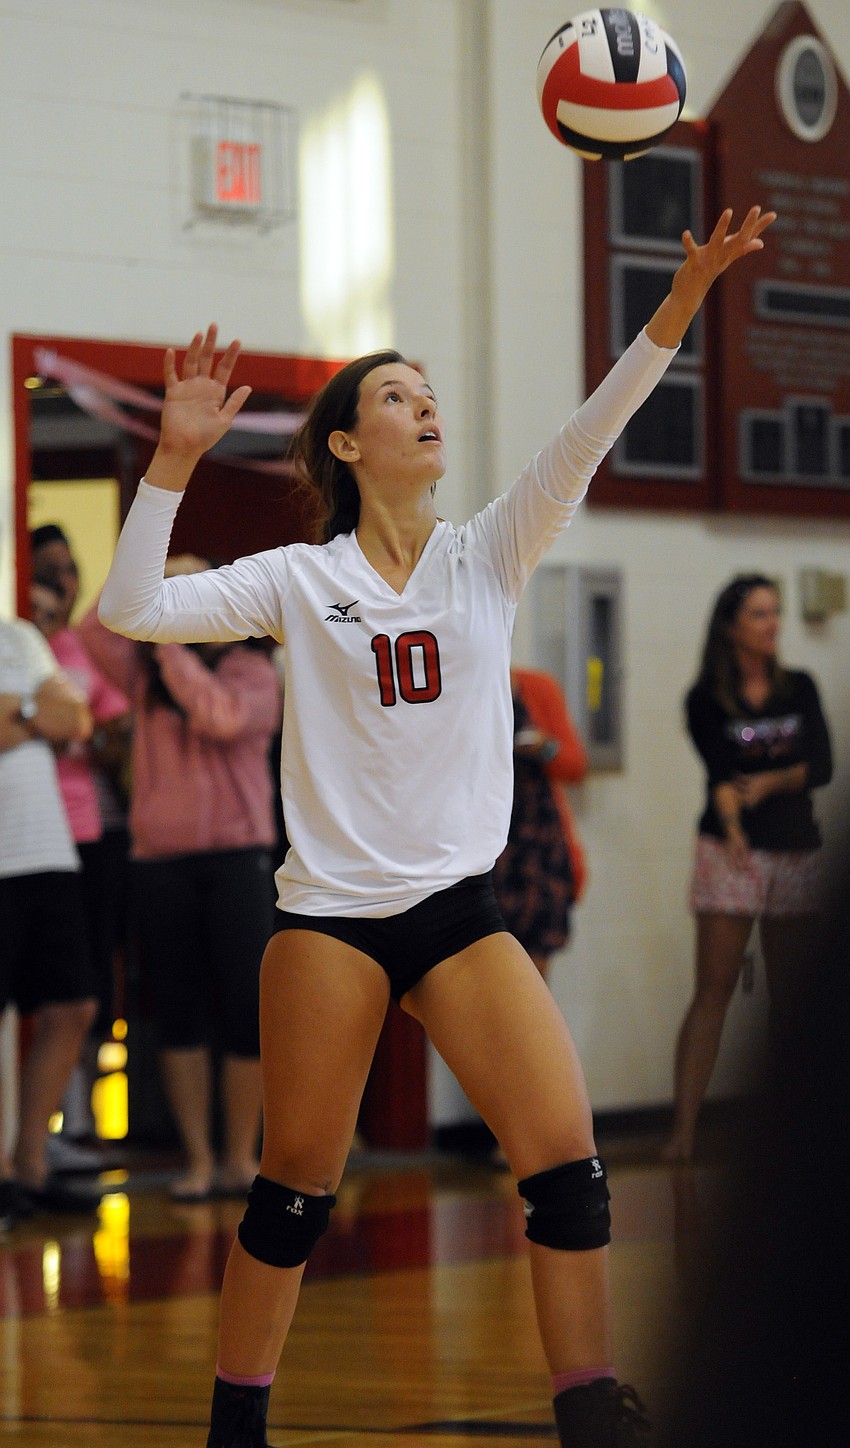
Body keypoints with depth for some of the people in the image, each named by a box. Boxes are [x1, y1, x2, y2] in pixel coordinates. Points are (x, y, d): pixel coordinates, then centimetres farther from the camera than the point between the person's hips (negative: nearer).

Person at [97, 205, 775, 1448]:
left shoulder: (487, 555, 6)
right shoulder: (299, 578, 1)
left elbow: (586, 438, -6)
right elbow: (131, 610, -7)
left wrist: (682, 302, -19)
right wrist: (177, 458, -16)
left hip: (460, 905, 2)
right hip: (330, 911, -2)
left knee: (567, 1163, -9)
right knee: (296, 1189, 2)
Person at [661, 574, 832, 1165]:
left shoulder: (800, 689, 9)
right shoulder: (707, 700, -1)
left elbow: (822, 765, 0)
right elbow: (720, 769, -15)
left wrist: (770, 781, -16)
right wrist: (732, 824, -32)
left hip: (797, 851, 4)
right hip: (733, 851, -4)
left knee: (790, 995, 6)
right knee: (714, 990, -9)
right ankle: (683, 1131, -12)